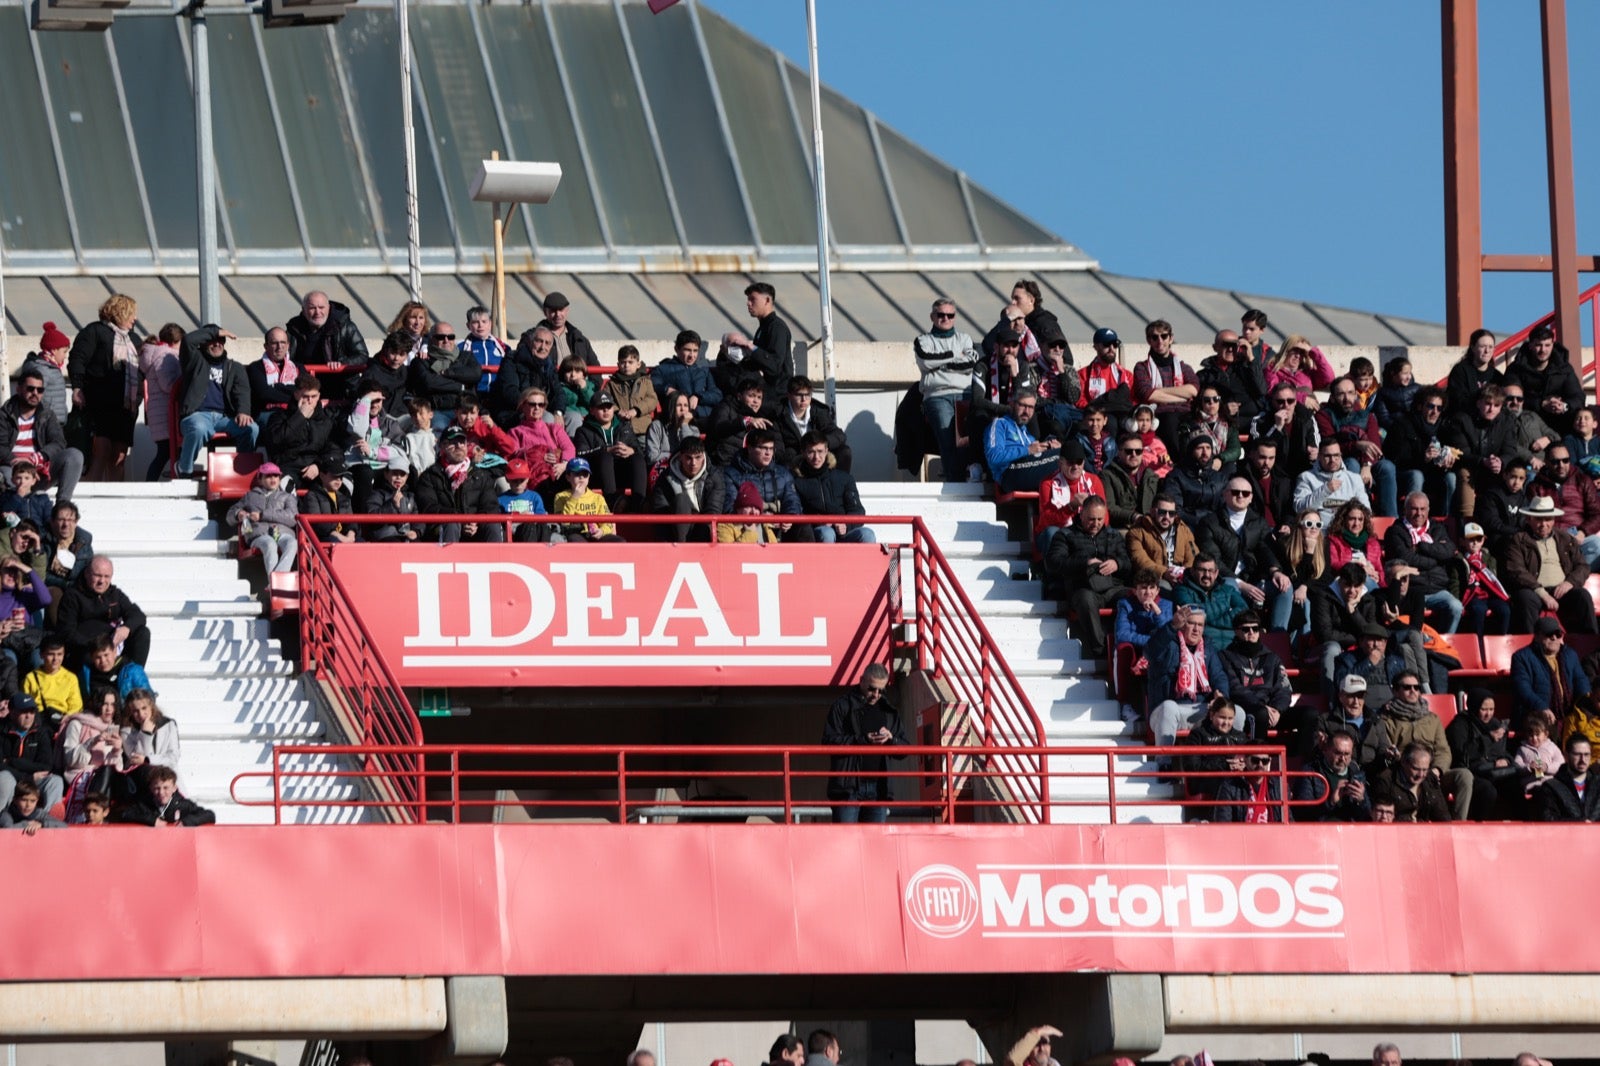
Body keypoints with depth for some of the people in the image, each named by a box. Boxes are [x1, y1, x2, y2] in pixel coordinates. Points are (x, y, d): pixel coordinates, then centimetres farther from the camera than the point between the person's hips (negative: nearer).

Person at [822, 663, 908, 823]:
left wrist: (891, 739, -6)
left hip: (878, 788, 4)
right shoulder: (842, 706, 3)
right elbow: (829, 741, -7)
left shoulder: (889, 711, 17)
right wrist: (863, 740, -18)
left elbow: (905, 748, 18)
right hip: (848, 786, -4)